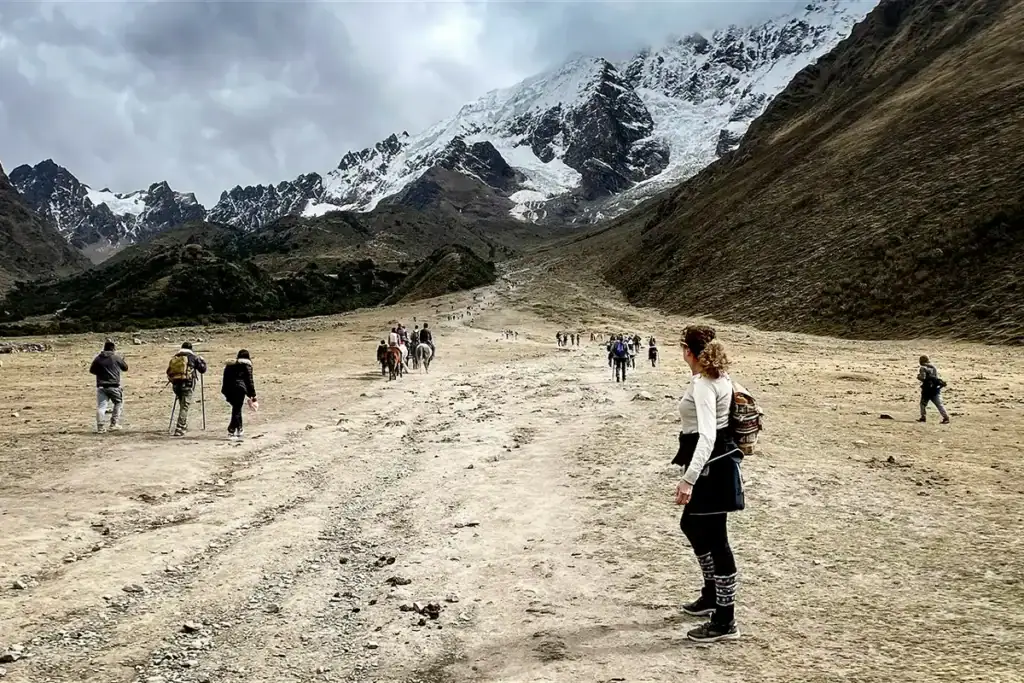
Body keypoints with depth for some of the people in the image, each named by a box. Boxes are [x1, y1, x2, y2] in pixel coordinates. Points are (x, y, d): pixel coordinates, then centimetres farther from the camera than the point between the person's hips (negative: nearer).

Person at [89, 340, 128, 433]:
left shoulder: (98, 358, 5)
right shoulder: (117, 357, -1)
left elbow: (92, 370, 13)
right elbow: (125, 368, 11)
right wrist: (122, 359, 29)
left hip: (101, 386, 2)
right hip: (114, 386, -2)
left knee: (101, 406, 1)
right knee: (119, 403, 17)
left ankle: (100, 427, -6)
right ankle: (114, 423, 10)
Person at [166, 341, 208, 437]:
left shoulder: (174, 357, 14)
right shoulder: (193, 357, 2)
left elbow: (168, 372, 13)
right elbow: (203, 370, 8)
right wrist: (202, 360, 25)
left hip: (176, 384, 5)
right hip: (187, 384, -5)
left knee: (182, 405, 22)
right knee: (185, 406, -4)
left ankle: (184, 426, 33)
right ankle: (179, 429, -13)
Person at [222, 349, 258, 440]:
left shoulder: (229, 364, 23)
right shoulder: (246, 365, 6)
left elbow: (225, 379, 18)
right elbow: (249, 381, 1)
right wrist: (253, 396, 3)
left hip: (228, 390, 5)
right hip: (239, 389, -5)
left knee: (236, 409, 20)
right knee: (237, 410, -2)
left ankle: (239, 430, 25)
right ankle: (231, 431, -10)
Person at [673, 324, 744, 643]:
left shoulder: (702, 384, -22)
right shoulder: (719, 376, 9)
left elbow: (707, 435, -32)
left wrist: (688, 479, -38)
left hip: (711, 465, -11)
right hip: (716, 462, 11)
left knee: (713, 538, -2)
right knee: (692, 524, 24)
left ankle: (725, 621, 9)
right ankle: (713, 594, 40)